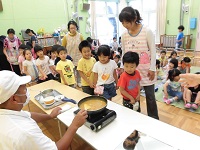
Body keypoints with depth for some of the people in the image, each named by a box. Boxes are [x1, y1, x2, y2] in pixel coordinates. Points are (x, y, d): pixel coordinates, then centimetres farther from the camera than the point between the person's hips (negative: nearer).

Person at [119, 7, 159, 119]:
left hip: (146, 70, -3)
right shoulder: (124, 35, 1)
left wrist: (152, 69, -9)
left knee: (150, 96, 9)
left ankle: (154, 119, 29)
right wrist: (122, 67, 3)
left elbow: (153, 51, -7)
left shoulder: (147, 31, -9)